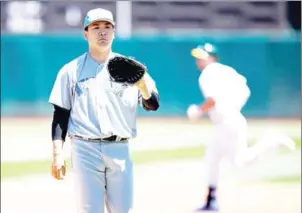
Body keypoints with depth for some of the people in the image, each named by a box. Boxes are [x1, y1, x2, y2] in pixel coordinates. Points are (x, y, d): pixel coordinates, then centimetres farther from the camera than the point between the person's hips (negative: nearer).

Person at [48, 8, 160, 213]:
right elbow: (60, 115, 6)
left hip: (119, 150, 1)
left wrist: (142, 85, -25)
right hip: (85, 150, -1)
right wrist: (58, 154, -4)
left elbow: (152, 104, -3)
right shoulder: (71, 71, 6)